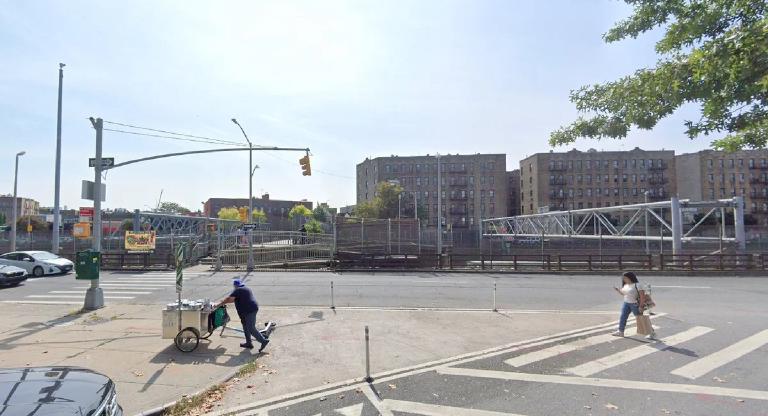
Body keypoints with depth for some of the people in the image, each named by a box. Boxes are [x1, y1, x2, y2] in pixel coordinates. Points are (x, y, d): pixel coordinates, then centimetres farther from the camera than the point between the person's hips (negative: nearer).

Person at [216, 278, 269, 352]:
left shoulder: (238, 290, -8)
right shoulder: (245, 289, 22)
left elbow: (229, 299, -13)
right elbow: (235, 300, 31)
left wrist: (219, 304, -1)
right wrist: (225, 301, 31)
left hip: (250, 311, -10)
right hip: (252, 309, 10)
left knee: (251, 329, -7)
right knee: (246, 327, 18)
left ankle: (264, 341, -6)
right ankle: (248, 343, 24)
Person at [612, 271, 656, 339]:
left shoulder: (637, 285, -17)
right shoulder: (626, 285, 7)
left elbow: (642, 296, -18)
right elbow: (623, 293, 18)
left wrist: (641, 306, -21)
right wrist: (617, 290, -1)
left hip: (635, 304, -7)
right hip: (626, 303, 7)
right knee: (622, 317, 6)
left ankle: (651, 333, 16)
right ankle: (620, 332, 17)